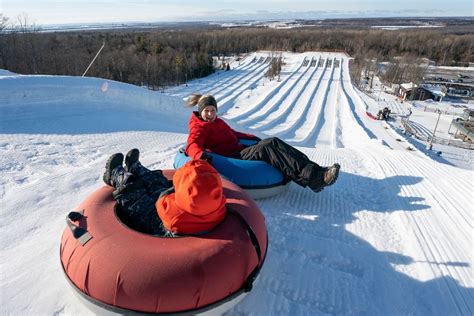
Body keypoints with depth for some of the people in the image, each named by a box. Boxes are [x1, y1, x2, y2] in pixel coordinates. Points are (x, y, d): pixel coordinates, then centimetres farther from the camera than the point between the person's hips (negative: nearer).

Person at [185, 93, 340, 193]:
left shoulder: (218, 122, 23)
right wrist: (201, 155, -42)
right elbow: (192, 145, -20)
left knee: (273, 142, -15)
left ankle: (312, 170, -25)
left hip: (240, 151, 8)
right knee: (267, 147, -27)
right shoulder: (199, 127, -1)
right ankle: (313, 178, -35)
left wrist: (251, 137, 32)